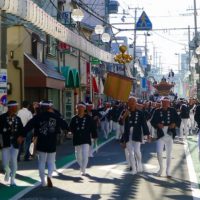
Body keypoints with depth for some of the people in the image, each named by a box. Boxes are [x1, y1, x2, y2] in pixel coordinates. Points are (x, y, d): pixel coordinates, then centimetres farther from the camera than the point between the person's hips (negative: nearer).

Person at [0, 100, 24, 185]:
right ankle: (7, 172, 31)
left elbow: (21, 130, 11)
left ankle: (12, 178, 17)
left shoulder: (17, 119, 4)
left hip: (15, 144, 2)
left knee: (14, 162, 2)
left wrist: (21, 136, -7)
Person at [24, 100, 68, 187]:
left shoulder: (38, 117, -4)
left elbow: (28, 126, -11)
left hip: (41, 143, -1)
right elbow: (65, 125, 6)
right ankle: (49, 176, -14)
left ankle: (43, 181, 12)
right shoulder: (55, 116, -1)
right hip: (52, 144, 1)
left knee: (42, 162, 11)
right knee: (51, 161, 12)